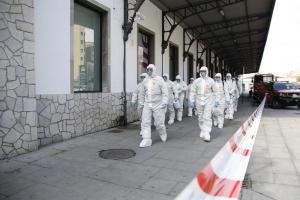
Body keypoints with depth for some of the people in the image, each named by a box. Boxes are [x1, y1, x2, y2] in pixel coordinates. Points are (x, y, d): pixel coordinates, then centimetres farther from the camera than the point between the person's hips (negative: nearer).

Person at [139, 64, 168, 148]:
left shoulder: (159, 79, -3)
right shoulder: (145, 81, 10)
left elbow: (165, 92, -7)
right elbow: (142, 93, 17)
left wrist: (164, 102, -16)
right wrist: (142, 103, 16)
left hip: (158, 105, -4)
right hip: (147, 105, 4)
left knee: (159, 122, 1)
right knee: (145, 122, -4)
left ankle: (163, 134, 31)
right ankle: (146, 140, 0)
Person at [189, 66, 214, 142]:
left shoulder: (211, 81, 1)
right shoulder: (196, 81, 4)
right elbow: (192, 91, 5)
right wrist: (191, 101, -2)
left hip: (208, 101, -2)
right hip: (199, 101, 2)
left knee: (207, 117, -12)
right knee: (200, 118, 11)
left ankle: (206, 134, -11)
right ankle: (202, 131, 30)